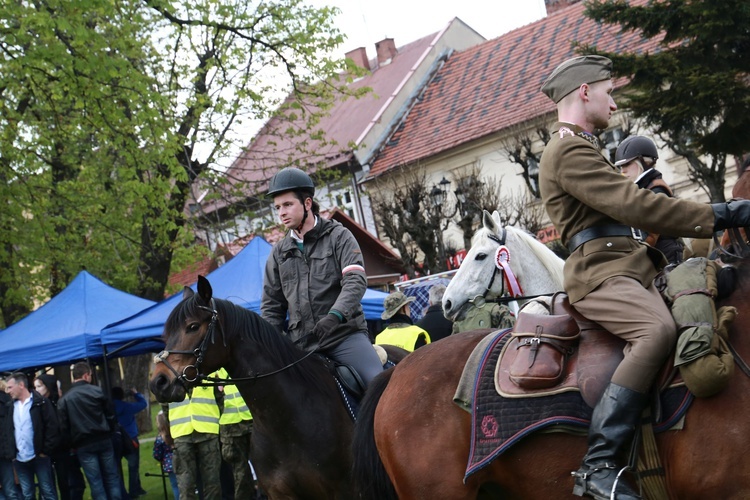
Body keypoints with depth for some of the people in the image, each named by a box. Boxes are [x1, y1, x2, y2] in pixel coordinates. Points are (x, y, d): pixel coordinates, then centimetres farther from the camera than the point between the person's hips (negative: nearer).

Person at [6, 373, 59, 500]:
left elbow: (53, 427, -9)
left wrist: (46, 451, -12)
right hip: (20, 459, 5)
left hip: (39, 457, -5)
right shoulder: (12, 405, 10)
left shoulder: (41, 402, -6)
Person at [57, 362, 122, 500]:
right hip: (103, 440, 1)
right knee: (111, 478, 9)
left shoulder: (64, 399, -1)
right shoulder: (97, 391, -2)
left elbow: (64, 426, -1)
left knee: (95, 482, 1)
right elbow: (111, 415, 0)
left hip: (83, 445, 0)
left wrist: (73, 442, 12)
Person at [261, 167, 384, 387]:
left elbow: (356, 281, -12)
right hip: (302, 343, 4)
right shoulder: (279, 252, 13)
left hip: (345, 334, -4)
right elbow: (272, 305, 17)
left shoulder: (339, 236, 2)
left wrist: (335, 315, -29)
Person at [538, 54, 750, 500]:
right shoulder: (569, 150, -7)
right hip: (601, 274, -11)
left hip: (629, 269, 11)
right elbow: (633, 207, -18)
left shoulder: (582, 149, 29)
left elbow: (625, 206, 28)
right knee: (659, 329, -35)